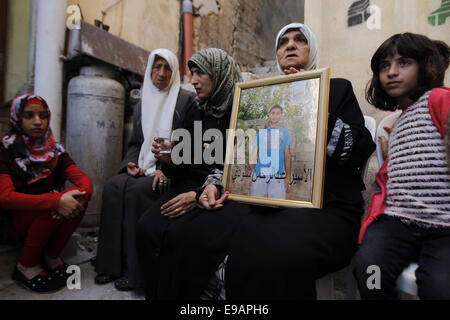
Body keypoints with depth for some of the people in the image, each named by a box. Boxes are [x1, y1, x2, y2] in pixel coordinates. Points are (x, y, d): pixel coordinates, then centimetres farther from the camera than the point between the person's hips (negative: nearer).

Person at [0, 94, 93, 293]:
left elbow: (84, 180, -9)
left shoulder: (54, 150, 1)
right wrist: (56, 201, -37)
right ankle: (26, 267, -10)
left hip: (46, 219, 4)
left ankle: (51, 257, -5)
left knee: (77, 196, -23)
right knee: (51, 205, -31)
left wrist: (78, 197, -33)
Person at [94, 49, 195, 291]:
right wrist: (131, 164, -3)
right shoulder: (141, 106, 19)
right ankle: (111, 263, -12)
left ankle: (134, 270, -17)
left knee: (136, 189, -29)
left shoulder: (186, 99, 1)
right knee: (112, 185, -21)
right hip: (143, 168, 5)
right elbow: (135, 143, 19)